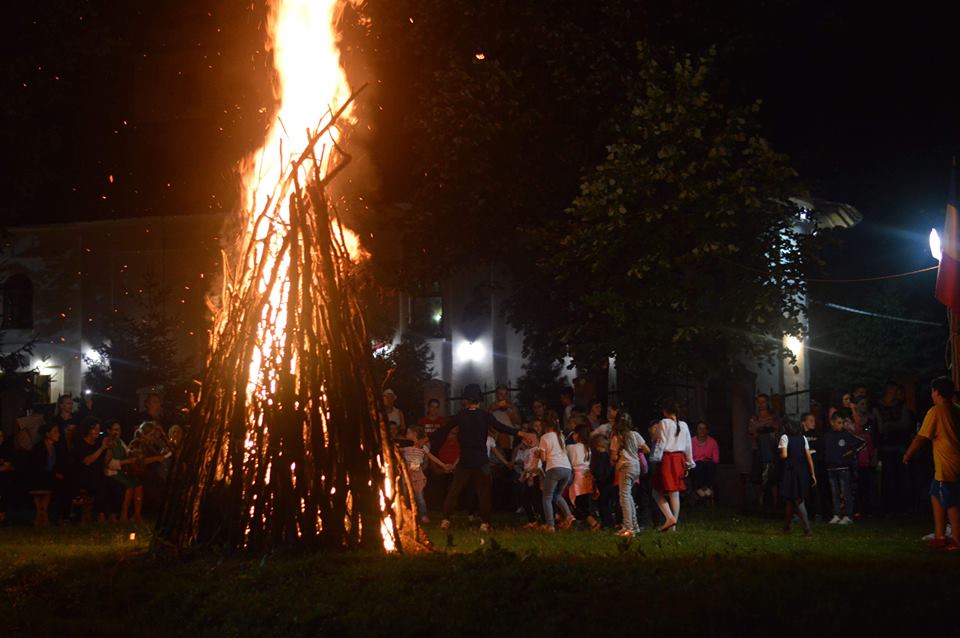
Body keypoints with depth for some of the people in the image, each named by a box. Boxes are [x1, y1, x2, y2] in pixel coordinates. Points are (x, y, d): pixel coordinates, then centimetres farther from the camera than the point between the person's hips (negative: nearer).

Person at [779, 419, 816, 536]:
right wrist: (813, 474, 8)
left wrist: (779, 456, 9)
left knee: (797, 500, -3)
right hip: (803, 471, 5)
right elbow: (809, 456, 7)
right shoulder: (802, 437, 12)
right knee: (791, 499, 17)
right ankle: (786, 526, 24)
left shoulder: (785, 437, -3)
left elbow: (784, 455, -15)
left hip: (790, 470, -5)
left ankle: (807, 530, -10)